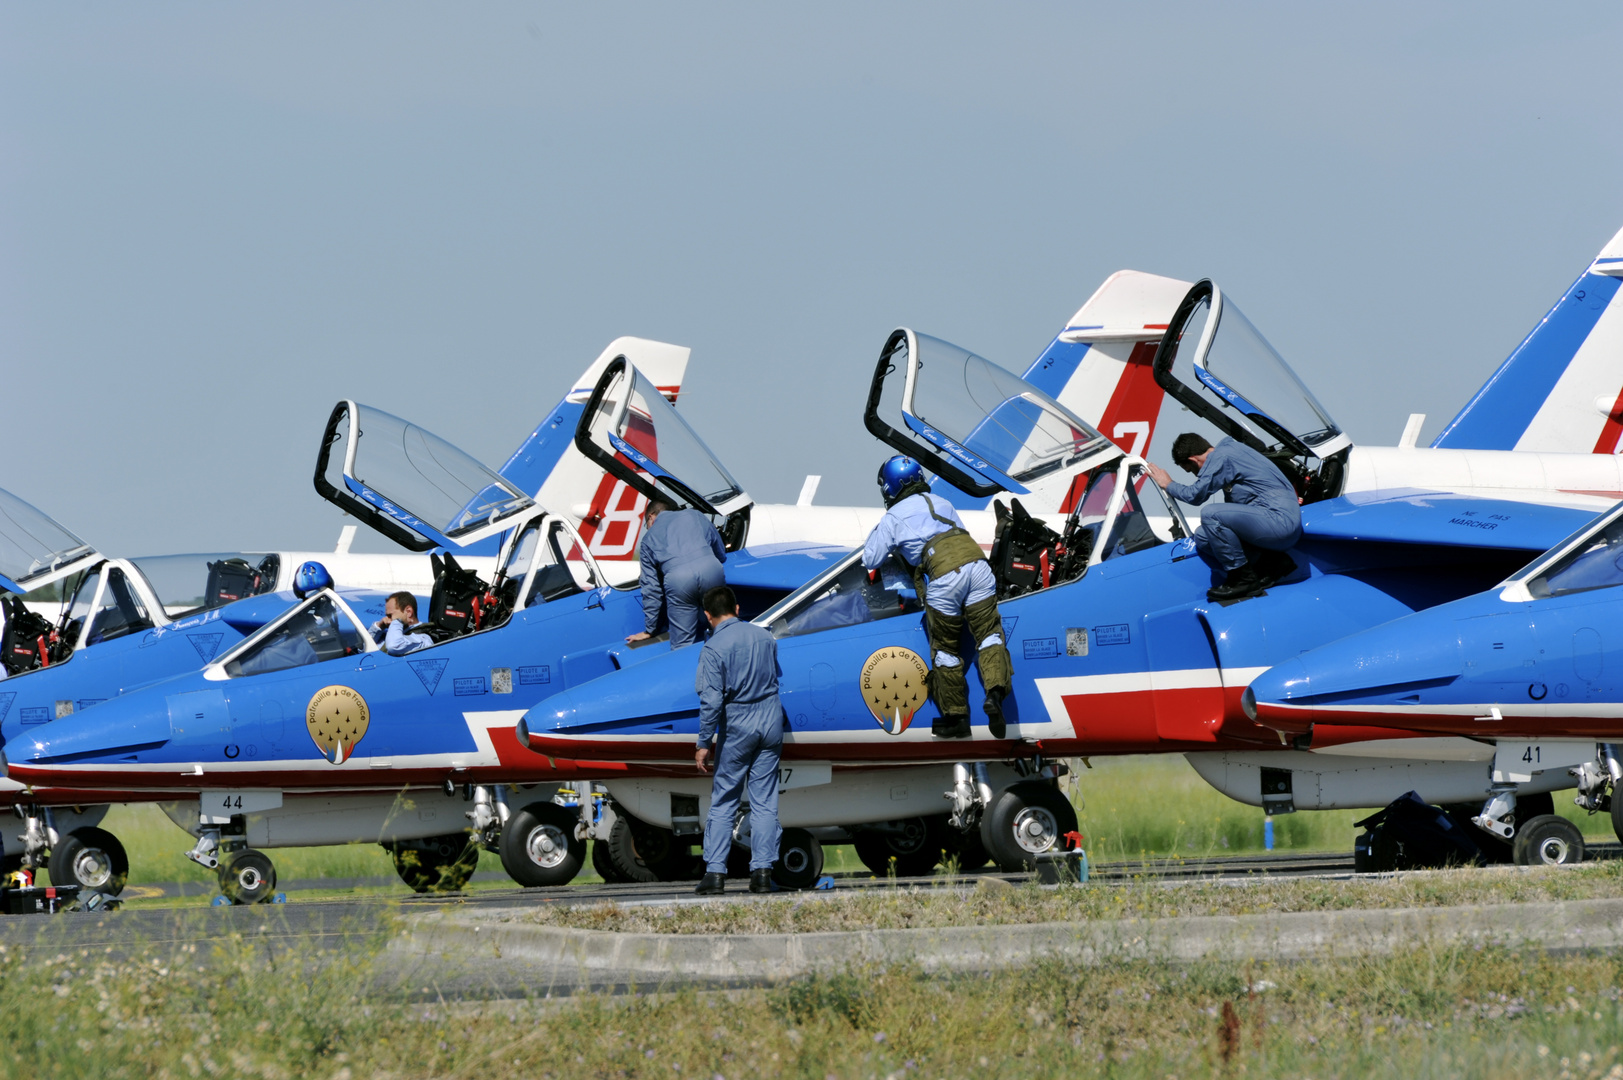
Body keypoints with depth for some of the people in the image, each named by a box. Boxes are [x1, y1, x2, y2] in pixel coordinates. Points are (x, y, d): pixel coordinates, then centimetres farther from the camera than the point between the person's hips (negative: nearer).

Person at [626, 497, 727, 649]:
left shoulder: (649, 538, 27)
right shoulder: (695, 516, 31)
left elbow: (651, 589, 24)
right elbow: (722, 555, 35)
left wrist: (649, 630, 29)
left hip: (676, 578, -1)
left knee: (683, 645, 1)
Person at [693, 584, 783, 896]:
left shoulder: (713, 648, -12)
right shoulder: (765, 636, 4)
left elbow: (711, 701, -16)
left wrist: (704, 743, -12)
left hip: (737, 724, -4)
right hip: (771, 719, 4)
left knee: (723, 802, 4)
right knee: (765, 801, 7)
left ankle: (715, 871, 1)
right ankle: (762, 871, 2)